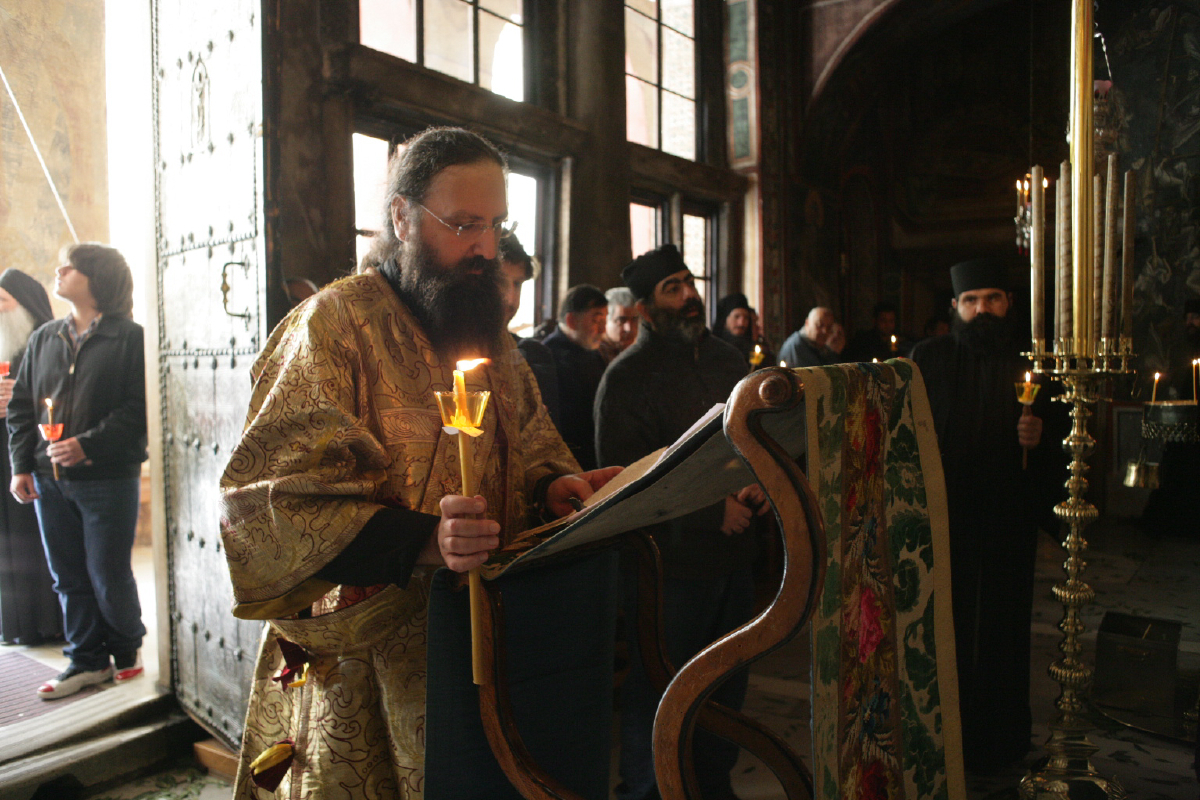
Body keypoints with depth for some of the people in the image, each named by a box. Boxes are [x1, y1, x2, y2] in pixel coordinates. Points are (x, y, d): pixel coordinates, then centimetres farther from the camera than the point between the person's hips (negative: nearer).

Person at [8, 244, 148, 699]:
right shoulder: (43, 339, 12)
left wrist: (88, 445, -21)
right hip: (50, 479, 6)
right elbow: (21, 405, 13)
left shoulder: (129, 338, -8)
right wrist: (21, 466, 5)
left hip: (108, 478, -6)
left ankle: (127, 651, 26)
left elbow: (138, 408, -14)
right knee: (68, 577, 12)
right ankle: (87, 660, 25)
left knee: (109, 577, 4)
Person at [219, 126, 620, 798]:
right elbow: (274, 504, -18)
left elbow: (529, 450, 19)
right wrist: (420, 541, -32)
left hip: (487, 638, 6)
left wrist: (552, 487, -4)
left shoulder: (491, 335, 12)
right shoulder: (334, 325, -11)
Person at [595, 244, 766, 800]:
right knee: (657, 691, 6)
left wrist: (759, 484, 1)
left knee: (726, 684, 18)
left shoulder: (727, 360, 11)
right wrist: (712, 510, -17)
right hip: (667, 561, -6)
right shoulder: (627, 375, -10)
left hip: (732, 553, 7)